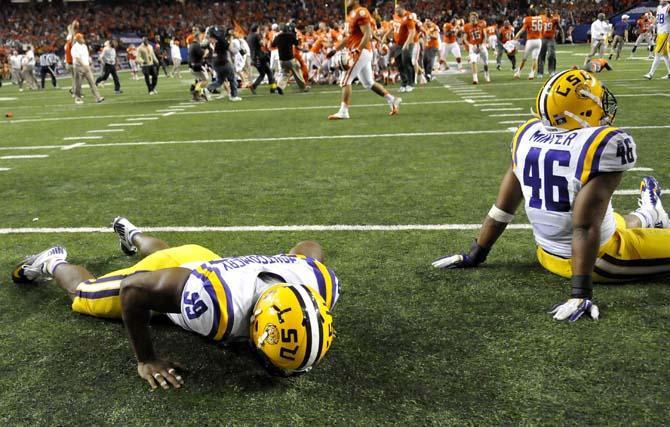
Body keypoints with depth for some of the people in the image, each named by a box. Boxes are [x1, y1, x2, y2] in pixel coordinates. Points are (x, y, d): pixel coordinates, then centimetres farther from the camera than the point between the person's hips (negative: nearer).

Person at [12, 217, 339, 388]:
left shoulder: (319, 283, -37)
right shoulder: (215, 303, -52)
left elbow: (309, 247, -10)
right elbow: (133, 288, -36)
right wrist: (146, 360, -28)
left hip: (203, 261, 5)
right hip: (167, 272, -5)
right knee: (84, 294, 24)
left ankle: (131, 234, 71)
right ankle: (53, 263, 52)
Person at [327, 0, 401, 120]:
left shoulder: (361, 13, -12)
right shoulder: (353, 14, 18)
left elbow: (367, 35, -19)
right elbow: (349, 37, 26)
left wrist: (357, 50, -26)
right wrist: (335, 49, 22)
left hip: (362, 53, -10)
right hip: (362, 53, 10)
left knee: (346, 81, -9)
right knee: (369, 83, 15)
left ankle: (343, 112, -8)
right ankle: (392, 100, 19)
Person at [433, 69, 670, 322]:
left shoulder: (528, 134, -5)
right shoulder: (607, 144, -23)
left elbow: (504, 205, 3)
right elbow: (585, 226, -28)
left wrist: (476, 255, 12)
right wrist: (581, 294, -26)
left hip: (550, 256, 7)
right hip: (599, 261, -7)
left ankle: (647, 216, 60)